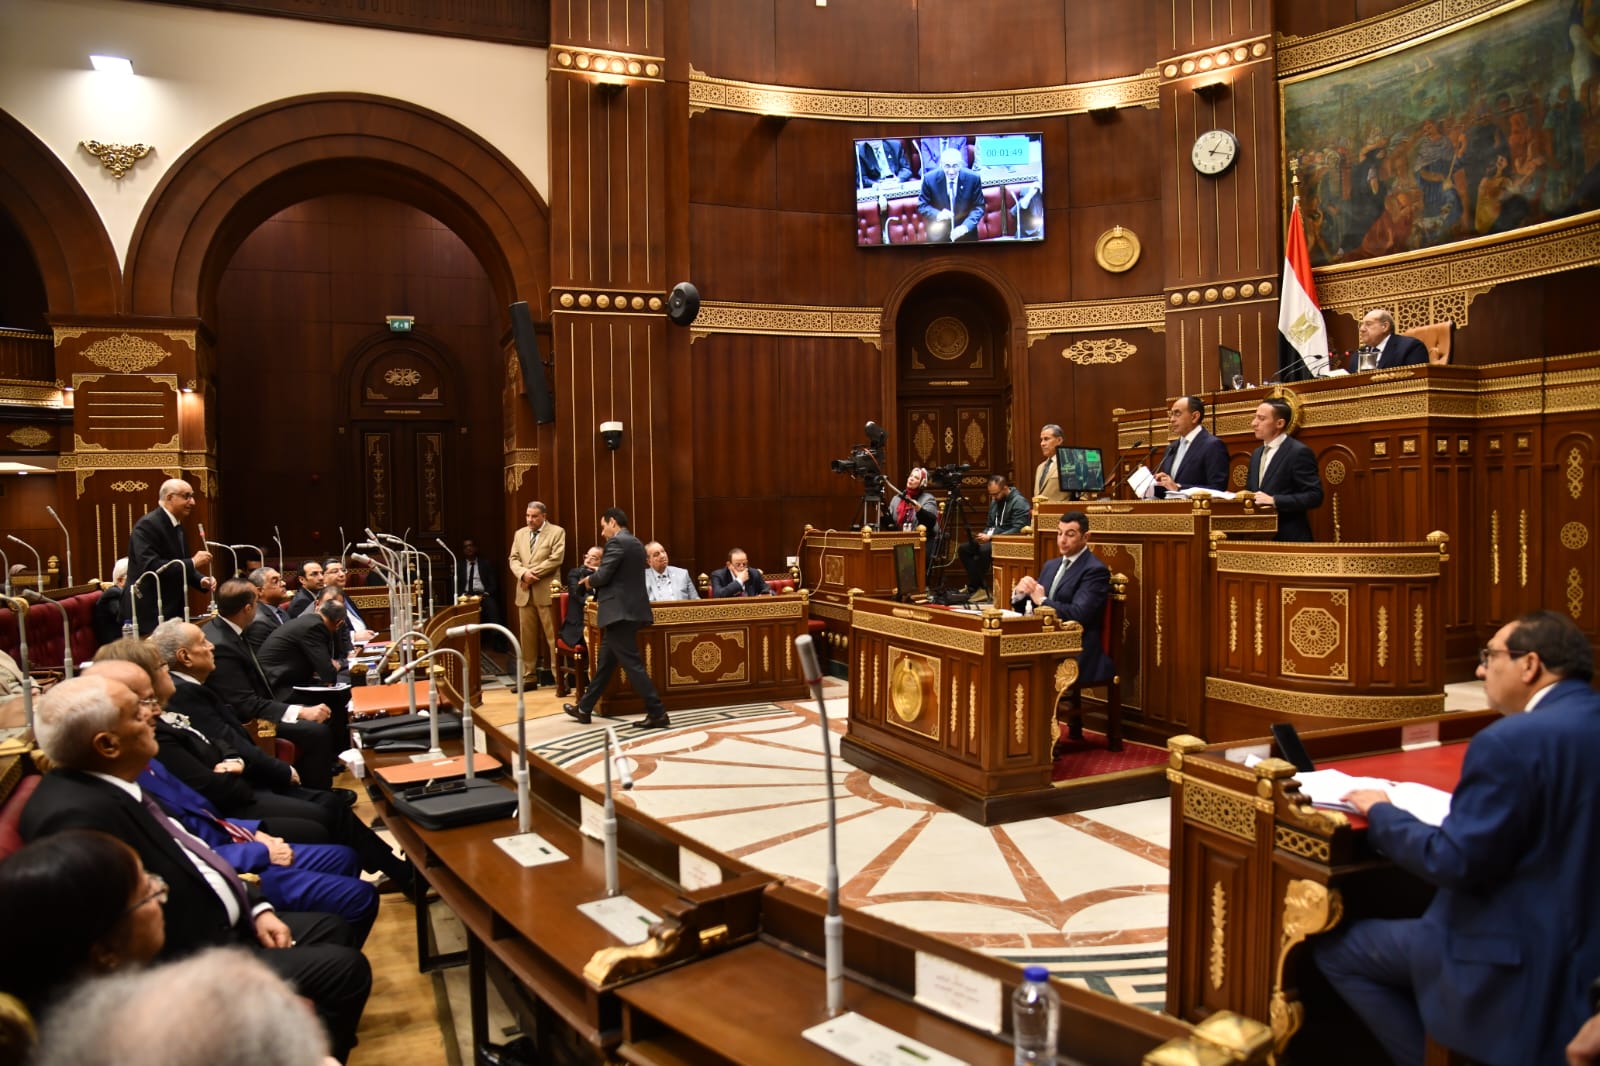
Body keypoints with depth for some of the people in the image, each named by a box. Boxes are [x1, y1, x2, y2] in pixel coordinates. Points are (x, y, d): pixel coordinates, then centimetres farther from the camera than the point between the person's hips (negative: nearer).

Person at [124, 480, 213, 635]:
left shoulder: (178, 526, 14)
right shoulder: (147, 525, -15)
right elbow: (150, 567, -27)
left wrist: (200, 580, 1)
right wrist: (192, 562, -24)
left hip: (173, 612, 9)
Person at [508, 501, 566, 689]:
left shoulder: (557, 532, -1)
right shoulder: (520, 534, 16)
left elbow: (555, 559, -12)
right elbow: (514, 559, 9)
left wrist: (533, 574, -14)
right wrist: (523, 573, -11)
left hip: (547, 592, -5)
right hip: (525, 592, 5)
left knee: (553, 635, -4)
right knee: (527, 636, 7)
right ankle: (530, 676, 14)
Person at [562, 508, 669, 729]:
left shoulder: (616, 542, -13)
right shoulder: (635, 543, 17)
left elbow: (602, 576, -18)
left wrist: (589, 580, 3)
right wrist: (596, 580, 16)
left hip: (619, 612, -10)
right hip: (628, 610, 10)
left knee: (631, 664, -7)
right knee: (604, 662, 17)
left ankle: (657, 713, -7)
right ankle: (584, 708, 26)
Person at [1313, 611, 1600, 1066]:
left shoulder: (1513, 739, -24)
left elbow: (1454, 863, -23)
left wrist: (1380, 812, -7)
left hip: (1521, 960, -9)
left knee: (1334, 949, 4)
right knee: (1403, 911, 27)